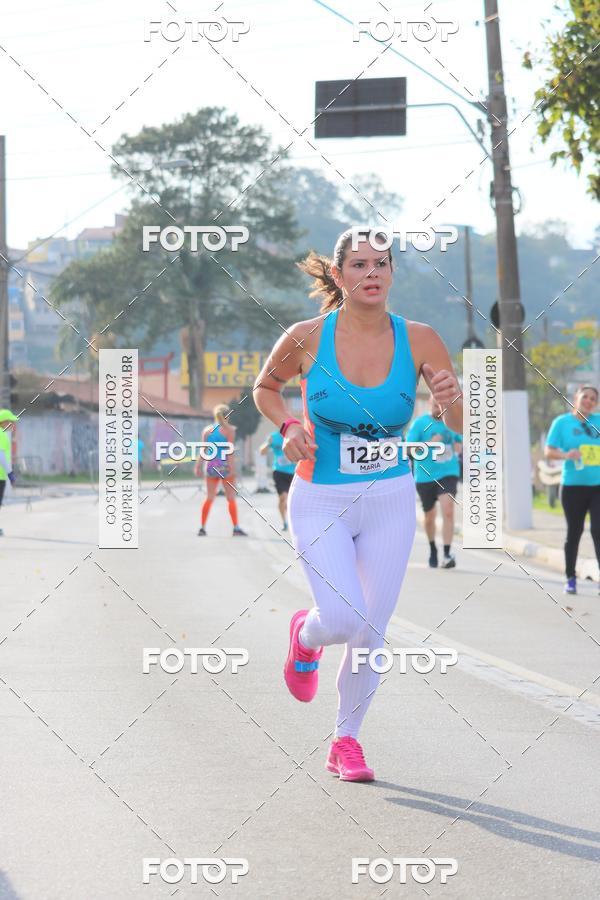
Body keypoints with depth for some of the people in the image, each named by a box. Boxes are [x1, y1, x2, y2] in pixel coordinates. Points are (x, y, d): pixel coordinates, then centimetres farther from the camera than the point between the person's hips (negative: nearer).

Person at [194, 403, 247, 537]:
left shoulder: (207, 430, 7)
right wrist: (232, 467, -12)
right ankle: (236, 528, 1)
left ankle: (202, 527, 4)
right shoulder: (229, 430, -4)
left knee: (209, 498, 9)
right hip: (224, 465, -4)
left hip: (211, 465, 4)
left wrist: (198, 465, 7)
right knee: (231, 498, 3)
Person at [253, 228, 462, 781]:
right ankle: (306, 637, 21)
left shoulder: (418, 340, -8)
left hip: (390, 501, 2)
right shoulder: (308, 338, -10)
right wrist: (287, 427, -10)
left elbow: (462, 426, -4)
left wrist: (452, 399, -26)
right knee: (344, 620, -18)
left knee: (371, 633, 5)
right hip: (320, 502, -2)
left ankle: (346, 741, 27)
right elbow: (265, 387, 10)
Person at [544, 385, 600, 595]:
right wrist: (566, 455, -19)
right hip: (573, 485, -1)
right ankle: (570, 578, 17)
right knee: (574, 532, 6)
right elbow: (548, 452, -2)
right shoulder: (562, 422, 2)